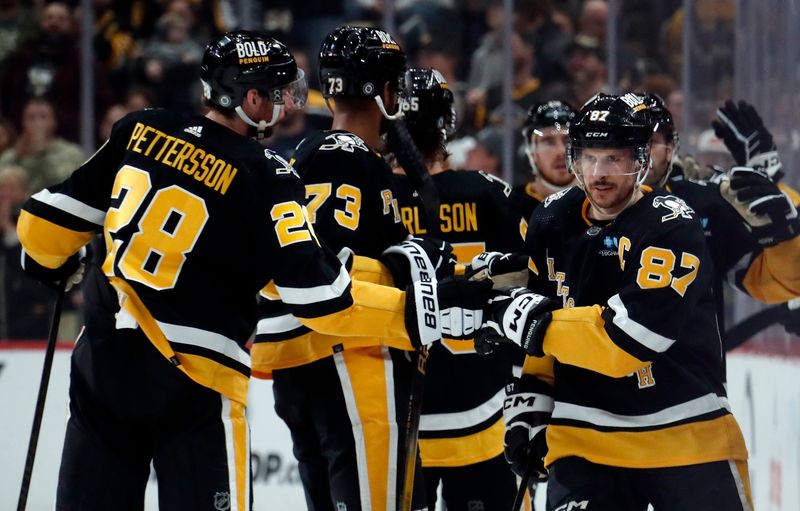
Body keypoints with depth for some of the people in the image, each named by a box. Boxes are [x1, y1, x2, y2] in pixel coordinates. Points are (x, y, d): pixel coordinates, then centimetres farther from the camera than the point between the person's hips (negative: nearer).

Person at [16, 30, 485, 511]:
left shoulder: (140, 131, 2)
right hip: (193, 383, -5)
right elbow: (317, 294, -17)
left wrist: (50, 264, 31)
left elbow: (52, 219, 10)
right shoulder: (265, 177, -12)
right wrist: (414, 311, -12)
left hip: (102, 360, 5)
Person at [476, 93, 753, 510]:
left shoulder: (673, 226, -16)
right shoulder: (552, 222, 3)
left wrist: (536, 322, -21)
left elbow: (628, 338, -25)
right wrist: (527, 407, 8)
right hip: (584, 441, 4)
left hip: (687, 434, -4)